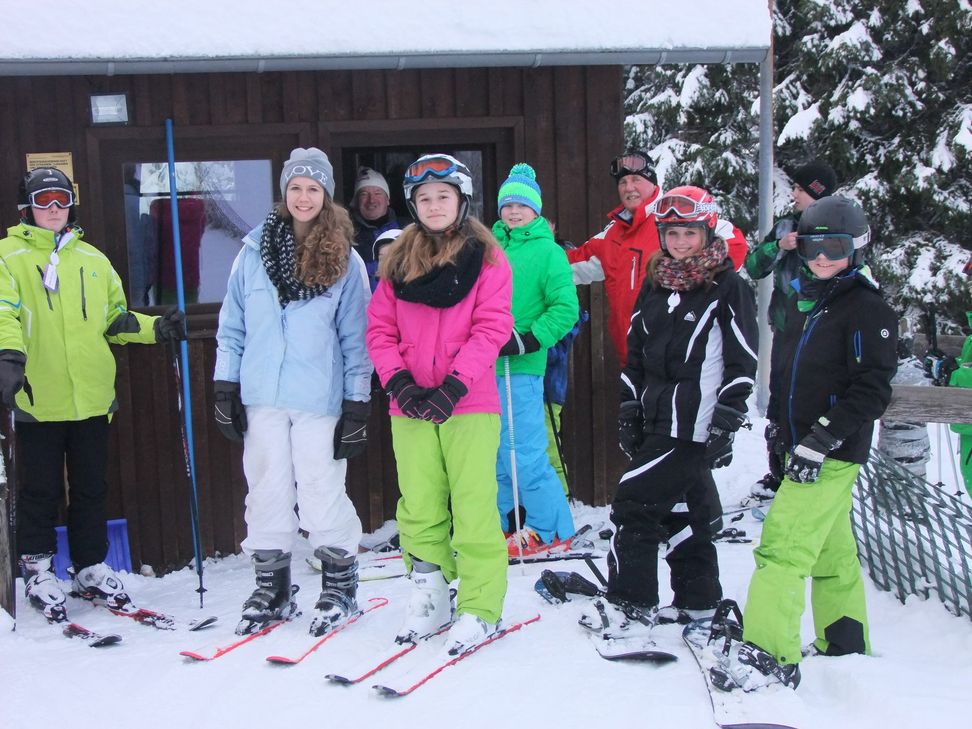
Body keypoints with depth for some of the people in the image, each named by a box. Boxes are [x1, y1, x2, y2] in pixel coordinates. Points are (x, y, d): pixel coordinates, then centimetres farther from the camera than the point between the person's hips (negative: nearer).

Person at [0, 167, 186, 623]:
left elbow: (116, 319, 19)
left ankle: (92, 570, 21)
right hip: (38, 399, -4)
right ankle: (37, 569, 17)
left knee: (91, 489, 10)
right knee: (41, 490, 4)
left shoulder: (92, 259, 16)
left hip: (92, 396, 4)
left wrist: (156, 328, 3)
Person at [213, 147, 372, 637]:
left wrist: (357, 403, -3)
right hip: (261, 397, 3)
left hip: (320, 399, -2)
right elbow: (232, 325, 9)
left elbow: (356, 337, 1)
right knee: (266, 491, 9)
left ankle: (340, 586, 18)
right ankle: (271, 590, 22)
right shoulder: (254, 252, 6)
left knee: (322, 492, 0)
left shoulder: (345, 260, 1)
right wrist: (225, 386, 4)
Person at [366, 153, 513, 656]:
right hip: (410, 406, 4)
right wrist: (400, 382, -8)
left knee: (474, 507, -3)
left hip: (469, 405, -3)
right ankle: (429, 603, 21)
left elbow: (492, 327, -7)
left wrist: (452, 387, -16)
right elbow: (380, 328, 8)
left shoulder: (486, 256, 1)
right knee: (419, 508, 9)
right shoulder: (398, 260, 11)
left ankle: (479, 610, 7)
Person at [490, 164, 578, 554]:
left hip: (521, 368, -6)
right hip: (486, 366, 6)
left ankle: (550, 531, 6)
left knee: (524, 454, -6)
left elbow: (566, 308, -9)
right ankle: (510, 524, 25)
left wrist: (528, 341, -16)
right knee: (495, 452, 12)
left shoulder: (547, 251, -3)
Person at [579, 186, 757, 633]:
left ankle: (629, 605, 4)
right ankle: (697, 601, 27)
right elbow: (635, 352, 17)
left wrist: (726, 425, -14)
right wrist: (629, 411, 13)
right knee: (685, 508, 14)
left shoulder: (729, 287, -6)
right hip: (658, 420, 7)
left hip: (694, 424, -7)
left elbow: (742, 362, -9)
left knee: (634, 505, -7)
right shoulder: (655, 284, 12)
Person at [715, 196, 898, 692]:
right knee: (832, 553, 16)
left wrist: (822, 439, -22)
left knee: (782, 546, -15)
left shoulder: (866, 308, -11)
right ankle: (847, 651, 27)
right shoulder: (804, 302, 14)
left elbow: (873, 388, -18)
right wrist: (778, 425, 22)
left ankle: (767, 656, -13)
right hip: (804, 448, 9)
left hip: (835, 454, -9)